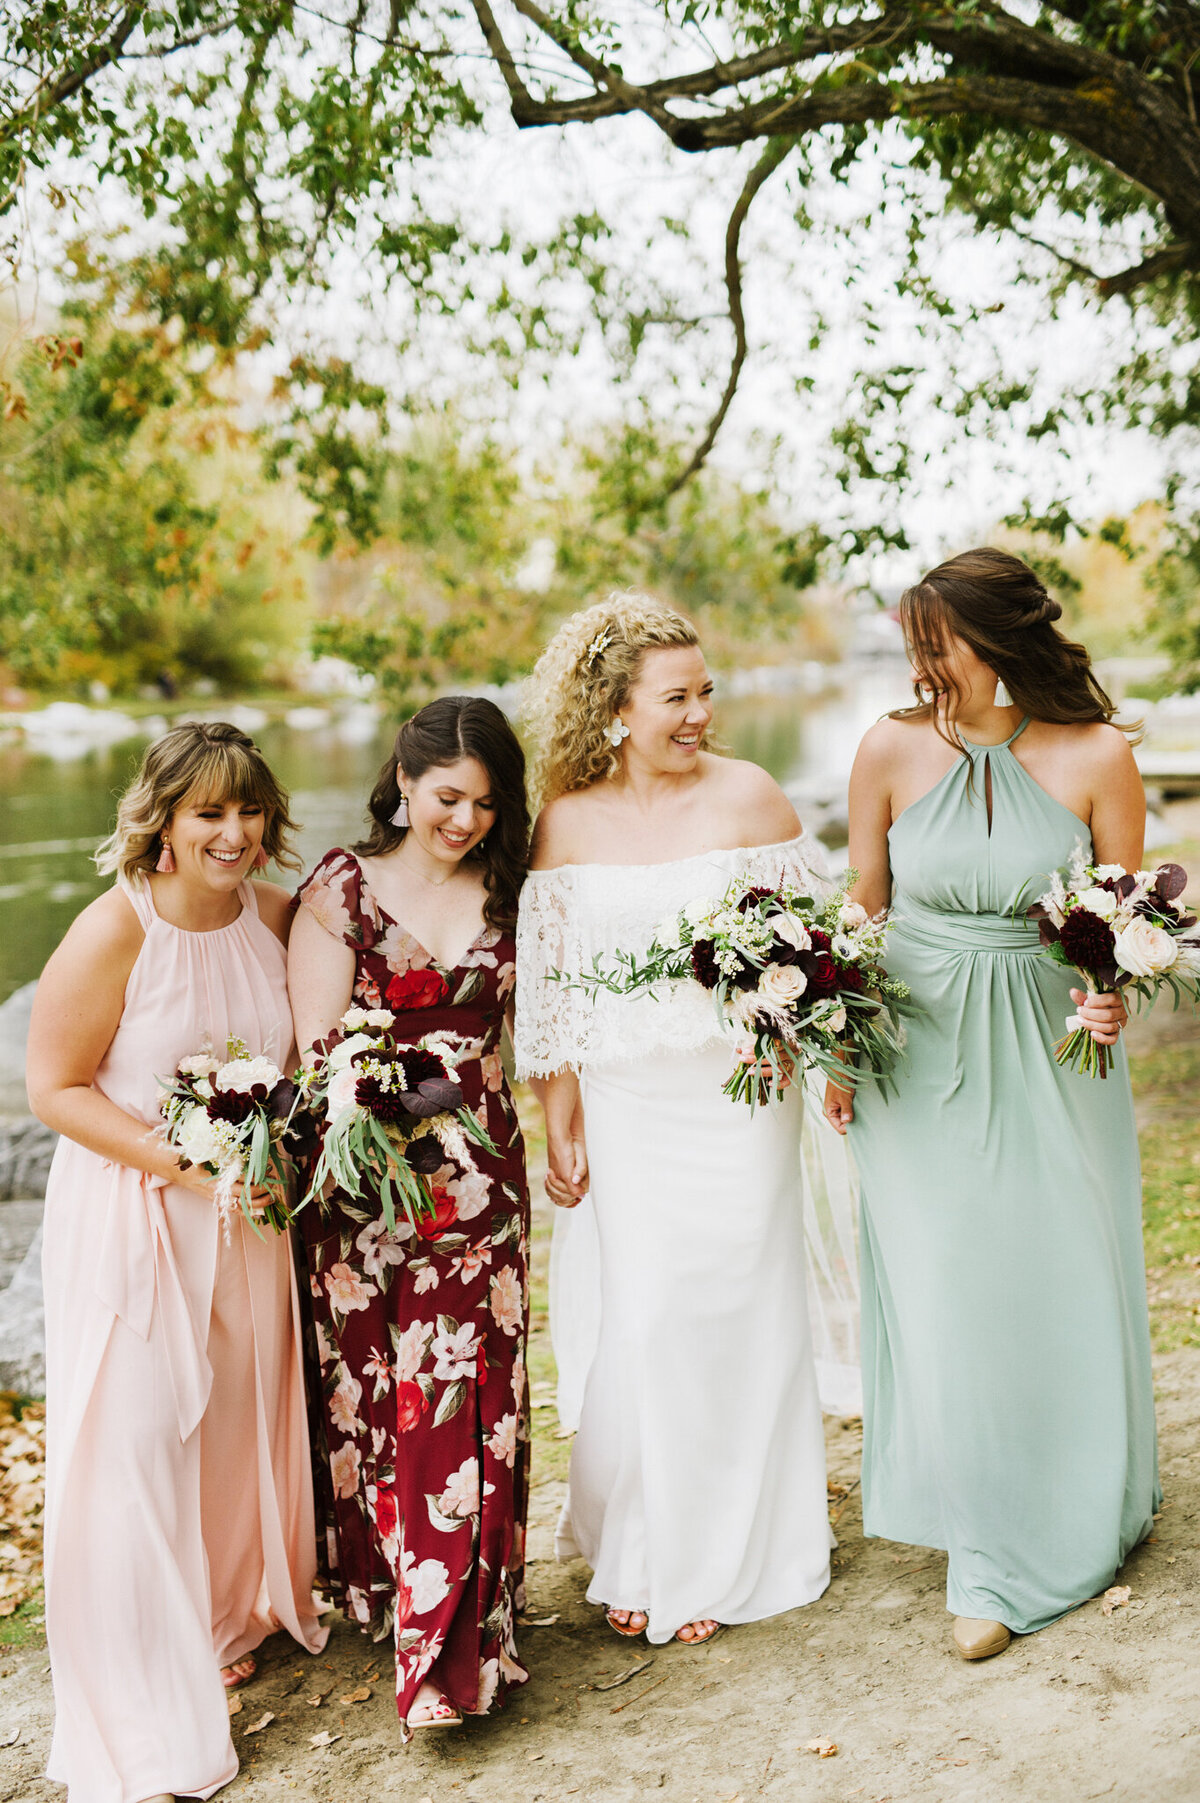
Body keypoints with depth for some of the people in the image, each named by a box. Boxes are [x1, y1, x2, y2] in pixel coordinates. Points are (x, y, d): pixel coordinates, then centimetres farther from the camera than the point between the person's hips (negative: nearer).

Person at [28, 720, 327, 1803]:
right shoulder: (114, 932, -19)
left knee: (241, 1420, 17)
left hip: (251, 1214, 5)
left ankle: (226, 1621, 43)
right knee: (136, 1441, -1)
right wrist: (186, 1163, -22)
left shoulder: (277, 916, -1)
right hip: (132, 1216, -5)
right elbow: (56, 1087, -14)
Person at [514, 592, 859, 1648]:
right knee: (638, 1320, 3)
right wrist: (560, 1122, 3)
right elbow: (551, 985, 4)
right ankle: (642, 1553, 22)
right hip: (626, 1105, 1)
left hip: (741, 1094, 0)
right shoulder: (566, 824, 1)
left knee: (738, 1316, 6)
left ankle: (737, 1552, 25)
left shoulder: (749, 796, -2)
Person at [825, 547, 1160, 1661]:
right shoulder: (894, 749, -7)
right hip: (920, 1056, 1)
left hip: (1050, 1054, 0)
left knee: (1064, 1285, 9)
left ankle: (1087, 1512, 36)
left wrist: (1113, 996, -20)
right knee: (944, 1298, 6)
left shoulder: (1094, 757, -10)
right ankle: (991, 1564, 24)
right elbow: (862, 909, 3)